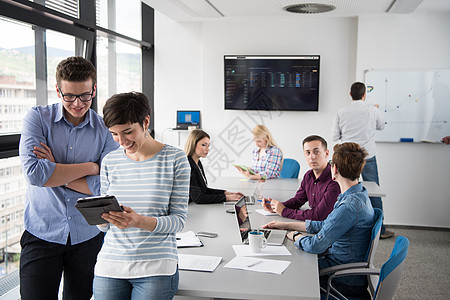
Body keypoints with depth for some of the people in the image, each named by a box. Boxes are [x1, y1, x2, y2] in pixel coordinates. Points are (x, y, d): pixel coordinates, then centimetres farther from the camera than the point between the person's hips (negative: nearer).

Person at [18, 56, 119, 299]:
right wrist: (90, 167, -14)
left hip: (88, 236, 2)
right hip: (41, 233, -1)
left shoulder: (106, 130, -2)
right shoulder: (37, 118, -4)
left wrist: (55, 172, -13)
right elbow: (34, 172, -19)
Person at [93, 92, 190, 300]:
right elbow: (105, 226, 10)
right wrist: (101, 215, -13)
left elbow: (179, 220, -6)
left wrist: (139, 221, -22)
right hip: (110, 266, 3)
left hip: (156, 267, -3)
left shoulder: (175, 159, -4)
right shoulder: (110, 161, 6)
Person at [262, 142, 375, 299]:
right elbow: (325, 225, 14)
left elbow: (315, 246, -28)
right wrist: (286, 225, 15)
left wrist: (295, 236, -6)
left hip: (346, 281, -9)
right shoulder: (359, 194, 4)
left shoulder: (349, 206, -29)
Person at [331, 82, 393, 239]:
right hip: (367, 157, -1)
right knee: (374, 193, 8)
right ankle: (380, 230, 16)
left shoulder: (341, 113, -4)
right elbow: (381, 126, 15)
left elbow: (334, 136, 0)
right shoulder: (373, 111, -5)